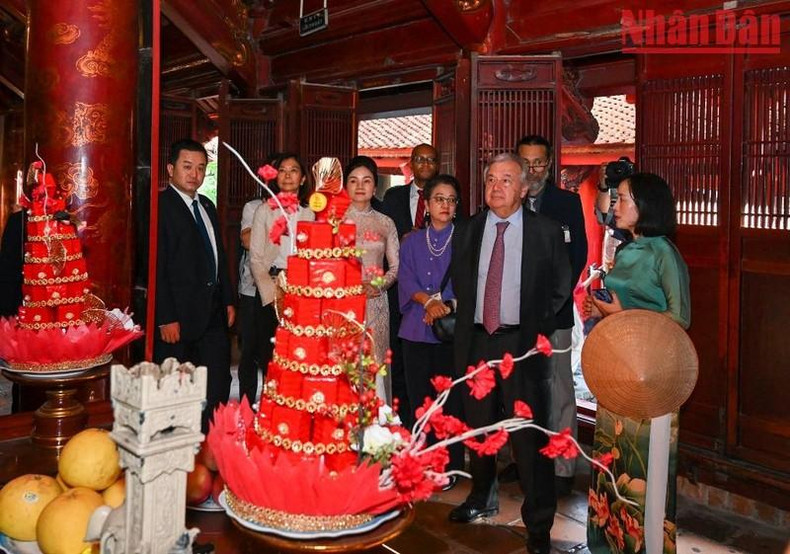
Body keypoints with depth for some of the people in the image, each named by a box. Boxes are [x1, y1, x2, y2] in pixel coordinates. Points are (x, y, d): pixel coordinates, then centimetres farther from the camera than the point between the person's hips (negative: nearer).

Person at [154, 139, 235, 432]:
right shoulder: (160, 206, -10)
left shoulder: (207, 206, 15)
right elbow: (155, 267, -15)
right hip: (178, 318, -7)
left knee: (219, 387, 10)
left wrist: (227, 300, 15)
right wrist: (166, 318, -18)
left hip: (213, 313, 7)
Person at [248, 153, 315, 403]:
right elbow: (255, 259, 1)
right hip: (269, 293, -1)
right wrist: (272, 294, -8)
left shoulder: (311, 213, 9)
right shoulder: (264, 210, 6)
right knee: (268, 356, 0)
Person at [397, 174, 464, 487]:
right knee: (419, 400, 6)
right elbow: (406, 280, 2)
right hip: (416, 330, 3)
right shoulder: (412, 242, 13)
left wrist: (443, 305, -14)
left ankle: (449, 470, 9)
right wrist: (429, 300, -15)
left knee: (451, 402, -1)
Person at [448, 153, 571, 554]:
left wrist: (539, 326, 2)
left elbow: (561, 288, 6)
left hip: (523, 344, -3)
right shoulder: (467, 232, 8)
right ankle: (482, 499, 37)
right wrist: (465, 325, 9)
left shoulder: (546, 231, -1)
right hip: (477, 341, 4)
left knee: (530, 435, -2)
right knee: (478, 427, 16)